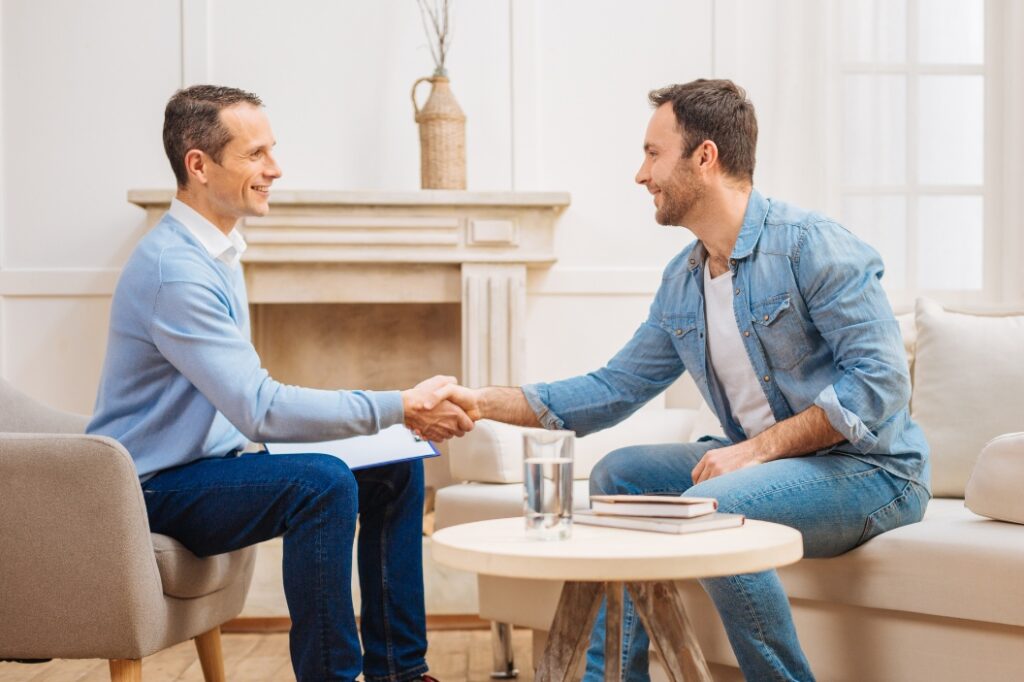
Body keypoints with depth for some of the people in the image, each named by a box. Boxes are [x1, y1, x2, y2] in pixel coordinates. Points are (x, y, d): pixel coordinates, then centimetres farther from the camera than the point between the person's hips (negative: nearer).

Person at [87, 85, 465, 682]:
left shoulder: (218, 250, 10)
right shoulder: (174, 269, -23)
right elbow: (260, 409, -29)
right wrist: (399, 408, -28)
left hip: (214, 460, 10)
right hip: (158, 489, -10)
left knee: (396, 468, 4)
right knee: (323, 483, -32)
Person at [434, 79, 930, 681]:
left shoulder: (811, 245, -16)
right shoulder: (682, 282, 9)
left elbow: (881, 379, -22)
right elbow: (614, 388, 12)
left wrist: (756, 448, -24)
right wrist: (485, 402, 4)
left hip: (873, 469, -8)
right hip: (762, 460, 8)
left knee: (708, 508, -30)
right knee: (618, 474, 3)